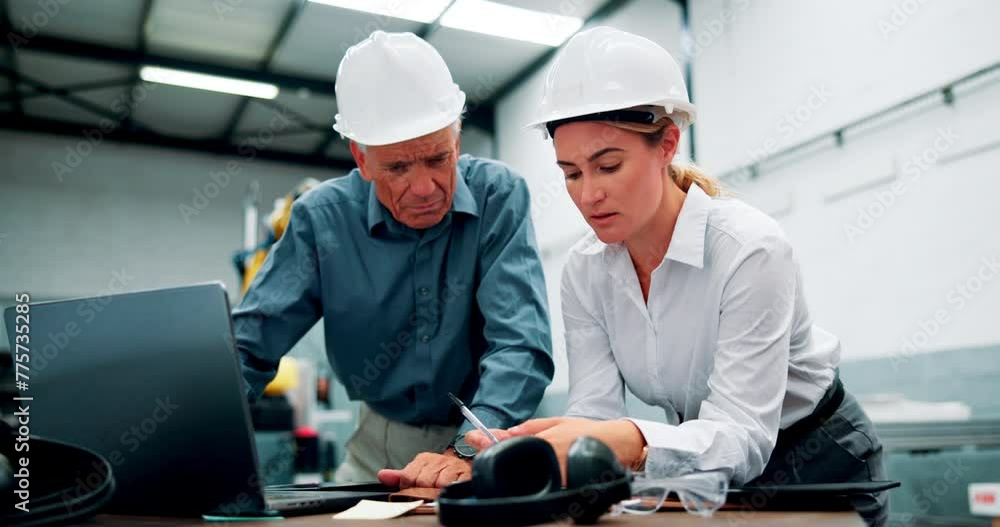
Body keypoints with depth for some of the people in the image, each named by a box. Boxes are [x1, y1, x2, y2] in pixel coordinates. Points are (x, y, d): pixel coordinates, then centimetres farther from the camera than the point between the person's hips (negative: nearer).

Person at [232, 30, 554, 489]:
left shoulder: (499, 197, -14)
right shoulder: (322, 217, -10)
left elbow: (520, 341, -21)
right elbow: (247, 347, -9)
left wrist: (468, 452, -36)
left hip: (485, 439, -4)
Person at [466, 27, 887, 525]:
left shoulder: (749, 249, -25)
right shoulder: (584, 270, -9)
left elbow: (743, 436, -28)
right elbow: (595, 415, -14)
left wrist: (632, 443, -46)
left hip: (815, 466, -2)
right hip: (702, 475, 3)